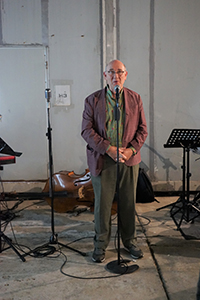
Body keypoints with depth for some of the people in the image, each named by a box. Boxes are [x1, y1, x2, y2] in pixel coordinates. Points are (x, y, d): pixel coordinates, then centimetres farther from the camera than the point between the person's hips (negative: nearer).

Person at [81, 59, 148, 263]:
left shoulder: (135, 99, 6)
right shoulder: (92, 100, 0)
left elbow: (142, 129, 7)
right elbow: (86, 130, -5)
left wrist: (131, 149, -10)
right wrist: (108, 148, -16)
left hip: (129, 160, 2)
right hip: (102, 160, -2)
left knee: (128, 203, 11)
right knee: (102, 204, 5)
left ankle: (130, 242, 29)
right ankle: (100, 244, 23)